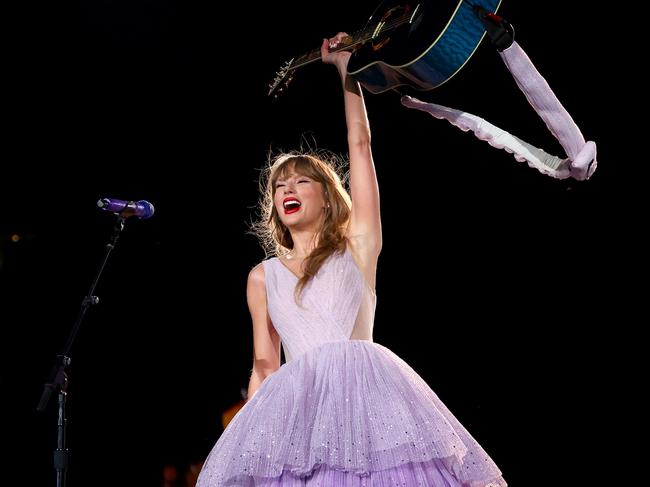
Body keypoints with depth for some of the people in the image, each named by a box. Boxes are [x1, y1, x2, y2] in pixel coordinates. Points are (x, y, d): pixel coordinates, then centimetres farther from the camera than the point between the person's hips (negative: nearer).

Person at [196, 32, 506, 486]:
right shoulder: (263, 277, 21)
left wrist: (345, 65, 18)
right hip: (297, 400, 2)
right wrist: (251, 429, 6)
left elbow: (360, 144, 12)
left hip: (363, 386, -2)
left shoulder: (357, 247, 14)